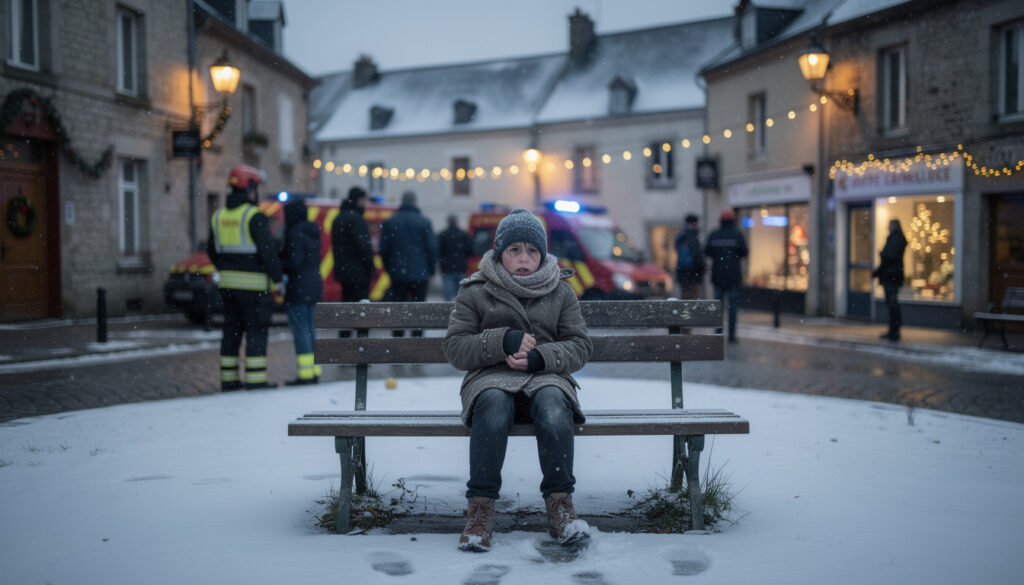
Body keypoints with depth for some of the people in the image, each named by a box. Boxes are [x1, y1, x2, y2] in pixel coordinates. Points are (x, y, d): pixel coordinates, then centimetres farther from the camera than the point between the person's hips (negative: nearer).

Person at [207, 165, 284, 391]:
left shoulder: (218, 216, 10)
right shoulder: (255, 216, -12)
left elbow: (212, 251, 18)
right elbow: (268, 251, -15)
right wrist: (277, 281, -8)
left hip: (227, 282, 7)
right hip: (253, 283, -7)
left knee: (232, 329, 12)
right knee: (256, 330, -3)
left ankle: (228, 380, 15)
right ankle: (255, 381, -4)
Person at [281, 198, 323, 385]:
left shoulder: (295, 233, -15)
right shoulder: (313, 232, 12)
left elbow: (295, 262, -20)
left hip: (298, 288, -9)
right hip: (314, 286, 9)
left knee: (300, 329, -4)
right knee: (310, 329, 14)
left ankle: (305, 373, -4)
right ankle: (315, 371, 17)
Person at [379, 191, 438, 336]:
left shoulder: (389, 222, 3)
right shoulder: (424, 222, -4)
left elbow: (384, 249, 4)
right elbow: (432, 247, -3)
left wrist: (389, 269, 15)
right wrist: (431, 269, 8)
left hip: (397, 274, 2)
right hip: (419, 273, -1)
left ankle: (398, 337, 2)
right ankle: (417, 337, 4)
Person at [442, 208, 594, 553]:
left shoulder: (561, 292, 14)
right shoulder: (475, 293, 10)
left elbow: (580, 347, 9)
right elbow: (454, 348, 3)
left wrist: (540, 357, -11)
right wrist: (504, 341, -13)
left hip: (546, 378, 1)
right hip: (491, 379, -1)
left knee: (553, 406, -35)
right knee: (494, 404, -37)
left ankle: (559, 505, -27)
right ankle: (480, 508, -33)